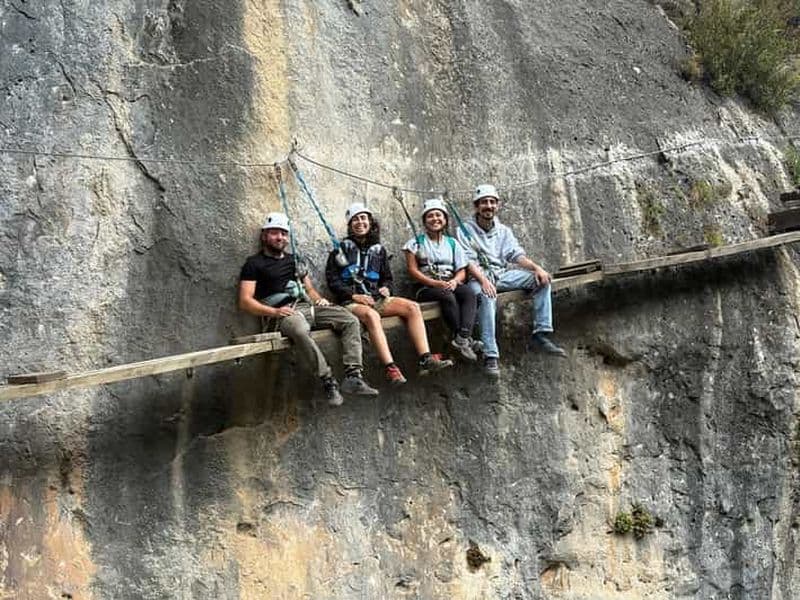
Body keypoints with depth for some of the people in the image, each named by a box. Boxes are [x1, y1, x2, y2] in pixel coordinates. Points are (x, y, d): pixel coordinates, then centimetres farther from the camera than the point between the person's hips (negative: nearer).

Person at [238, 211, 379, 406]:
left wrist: (319, 299, 6)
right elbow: (245, 301, -1)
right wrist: (273, 312, -15)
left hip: (308, 306, 7)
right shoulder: (254, 264, 9)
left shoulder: (293, 259, 27)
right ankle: (329, 382, -38)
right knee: (301, 331, -41)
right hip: (284, 312, -6)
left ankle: (353, 376, -25)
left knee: (351, 321, -14)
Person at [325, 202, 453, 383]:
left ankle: (425, 359, -26)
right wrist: (354, 295, -13)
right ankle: (390, 368, -46)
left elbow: (388, 277, 26)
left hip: (376, 298, 5)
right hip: (351, 301, -5)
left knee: (412, 307, -18)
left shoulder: (378, 250, 18)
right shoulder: (341, 249, 5)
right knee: (371, 315, -39)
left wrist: (385, 288, 2)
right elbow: (332, 280, -1)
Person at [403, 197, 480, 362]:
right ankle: (465, 339, -31)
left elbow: (462, 271, 11)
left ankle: (462, 338, -42)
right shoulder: (416, 242, 7)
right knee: (447, 296, -36)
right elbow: (413, 271, -2)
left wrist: (454, 281, -14)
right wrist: (436, 283, -16)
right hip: (425, 288, -3)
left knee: (470, 292, -30)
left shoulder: (453, 243, 18)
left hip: (450, 285, 3)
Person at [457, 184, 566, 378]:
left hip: (503, 274, 6)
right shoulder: (465, 230, 2)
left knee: (542, 279, -13)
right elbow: (469, 261, -10)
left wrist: (536, 268, -11)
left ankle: (540, 334, -16)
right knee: (487, 296, -40)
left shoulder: (503, 231, 20)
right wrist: (483, 280, -28)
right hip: (479, 277, -6)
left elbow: (516, 255, 9)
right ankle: (490, 356, -41)